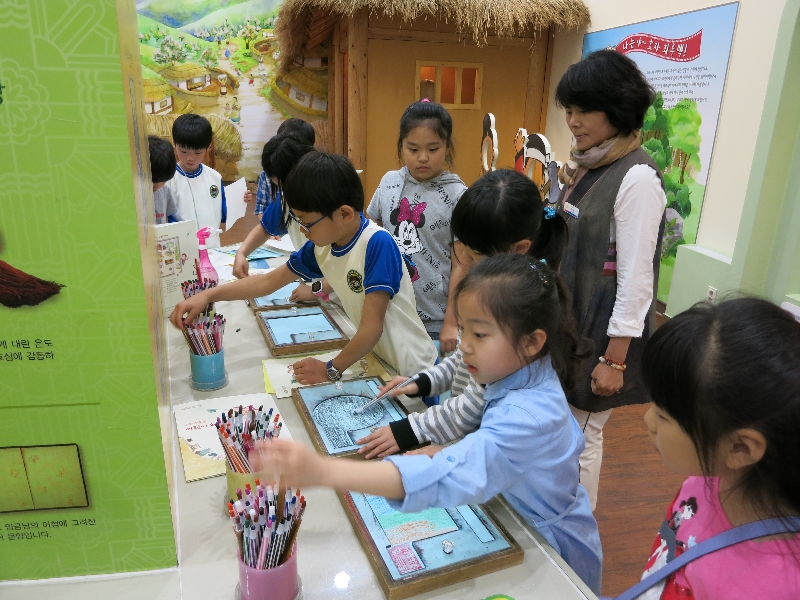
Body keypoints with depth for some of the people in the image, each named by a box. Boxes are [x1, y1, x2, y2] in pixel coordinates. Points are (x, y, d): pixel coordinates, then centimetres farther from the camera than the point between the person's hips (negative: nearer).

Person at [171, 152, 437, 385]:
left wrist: (331, 370, -13)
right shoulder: (321, 246, -4)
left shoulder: (378, 244, -27)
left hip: (412, 373, -6)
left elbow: (372, 328, -26)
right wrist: (208, 295, 2)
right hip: (377, 362, 6)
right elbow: (269, 281, 10)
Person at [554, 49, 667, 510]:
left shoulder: (638, 178, -18)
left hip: (601, 324, -8)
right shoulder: (586, 166, 7)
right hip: (569, 316, 8)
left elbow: (635, 277, -19)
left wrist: (615, 358, -18)